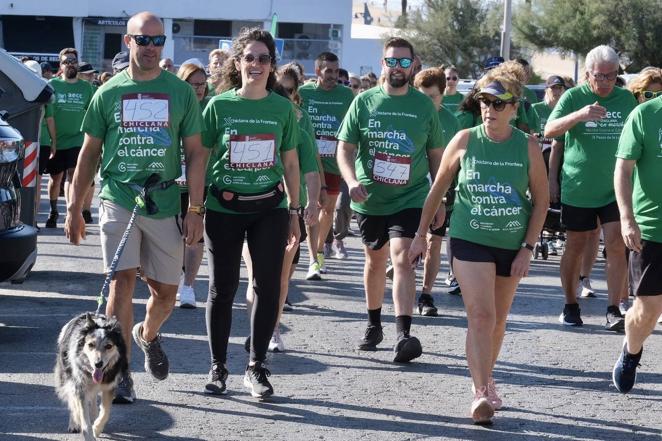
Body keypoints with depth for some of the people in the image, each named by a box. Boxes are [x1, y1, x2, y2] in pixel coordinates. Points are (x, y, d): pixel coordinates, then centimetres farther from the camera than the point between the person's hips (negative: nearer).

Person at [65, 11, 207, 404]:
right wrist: (75, 208, 8)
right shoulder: (109, 93, 6)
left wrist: (195, 210, -2)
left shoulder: (181, 92, 5)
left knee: (166, 291, 9)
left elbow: (195, 153, 4)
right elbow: (89, 154, 11)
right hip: (118, 200, -1)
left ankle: (147, 334, 42)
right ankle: (120, 375, -7)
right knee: (123, 281, -11)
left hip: (166, 205, 1)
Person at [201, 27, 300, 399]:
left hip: (269, 208, 1)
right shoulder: (219, 106, -1)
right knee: (223, 289, 4)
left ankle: (257, 367, 13)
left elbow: (290, 163, 10)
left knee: (269, 287, 1)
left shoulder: (283, 108, 4)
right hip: (224, 208, -1)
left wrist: (294, 212, 8)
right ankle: (218, 367, 16)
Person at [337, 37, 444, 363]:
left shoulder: (424, 106, 3)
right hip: (370, 199, 2)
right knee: (374, 261, 15)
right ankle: (373, 325, 33)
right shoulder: (364, 102, 1)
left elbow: (435, 155, 11)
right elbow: (345, 148, -1)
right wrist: (352, 181, -19)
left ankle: (403, 334, -24)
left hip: (410, 199, -2)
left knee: (402, 258, -18)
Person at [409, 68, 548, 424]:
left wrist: (527, 248, -4)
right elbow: (438, 189, 5)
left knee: (498, 320, 14)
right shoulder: (465, 140, -6)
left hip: (511, 245, 2)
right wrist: (421, 234, 7)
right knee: (480, 317, -15)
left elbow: (541, 201, 2)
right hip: (470, 241, -2)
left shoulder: (528, 147, -4)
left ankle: (486, 380, 33)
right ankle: (481, 393, -19)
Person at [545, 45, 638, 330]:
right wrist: (579, 115, -33)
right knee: (575, 247, 7)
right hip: (577, 188, -1)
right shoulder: (573, 97, -4)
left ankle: (614, 310, -6)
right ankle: (570, 305, 21)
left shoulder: (626, 99, 6)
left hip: (615, 189, 2)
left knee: (617, 247, -9)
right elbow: (550, 131, -16)